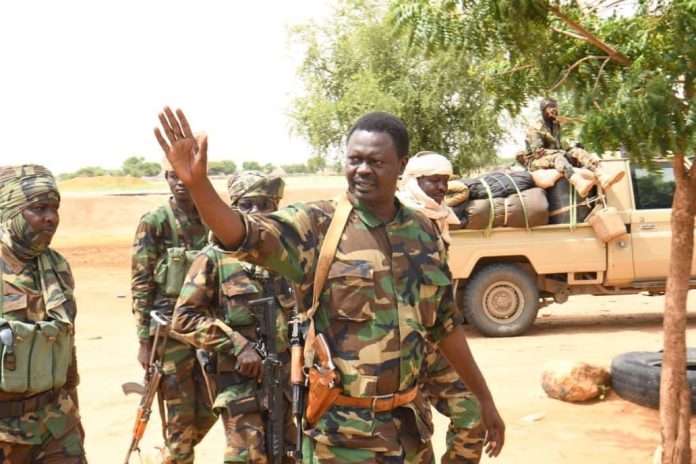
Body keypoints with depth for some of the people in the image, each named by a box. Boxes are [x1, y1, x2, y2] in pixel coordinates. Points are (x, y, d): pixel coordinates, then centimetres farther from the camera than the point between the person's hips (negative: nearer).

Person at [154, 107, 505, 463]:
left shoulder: (424, 232, 6)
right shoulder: (317, 225, -9)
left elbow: (446, 324, 14)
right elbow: (247, 236, -27)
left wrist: (484, 398, 18)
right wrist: (197, 183, -45)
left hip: (409, 424, 5)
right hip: (341, 432, -5)